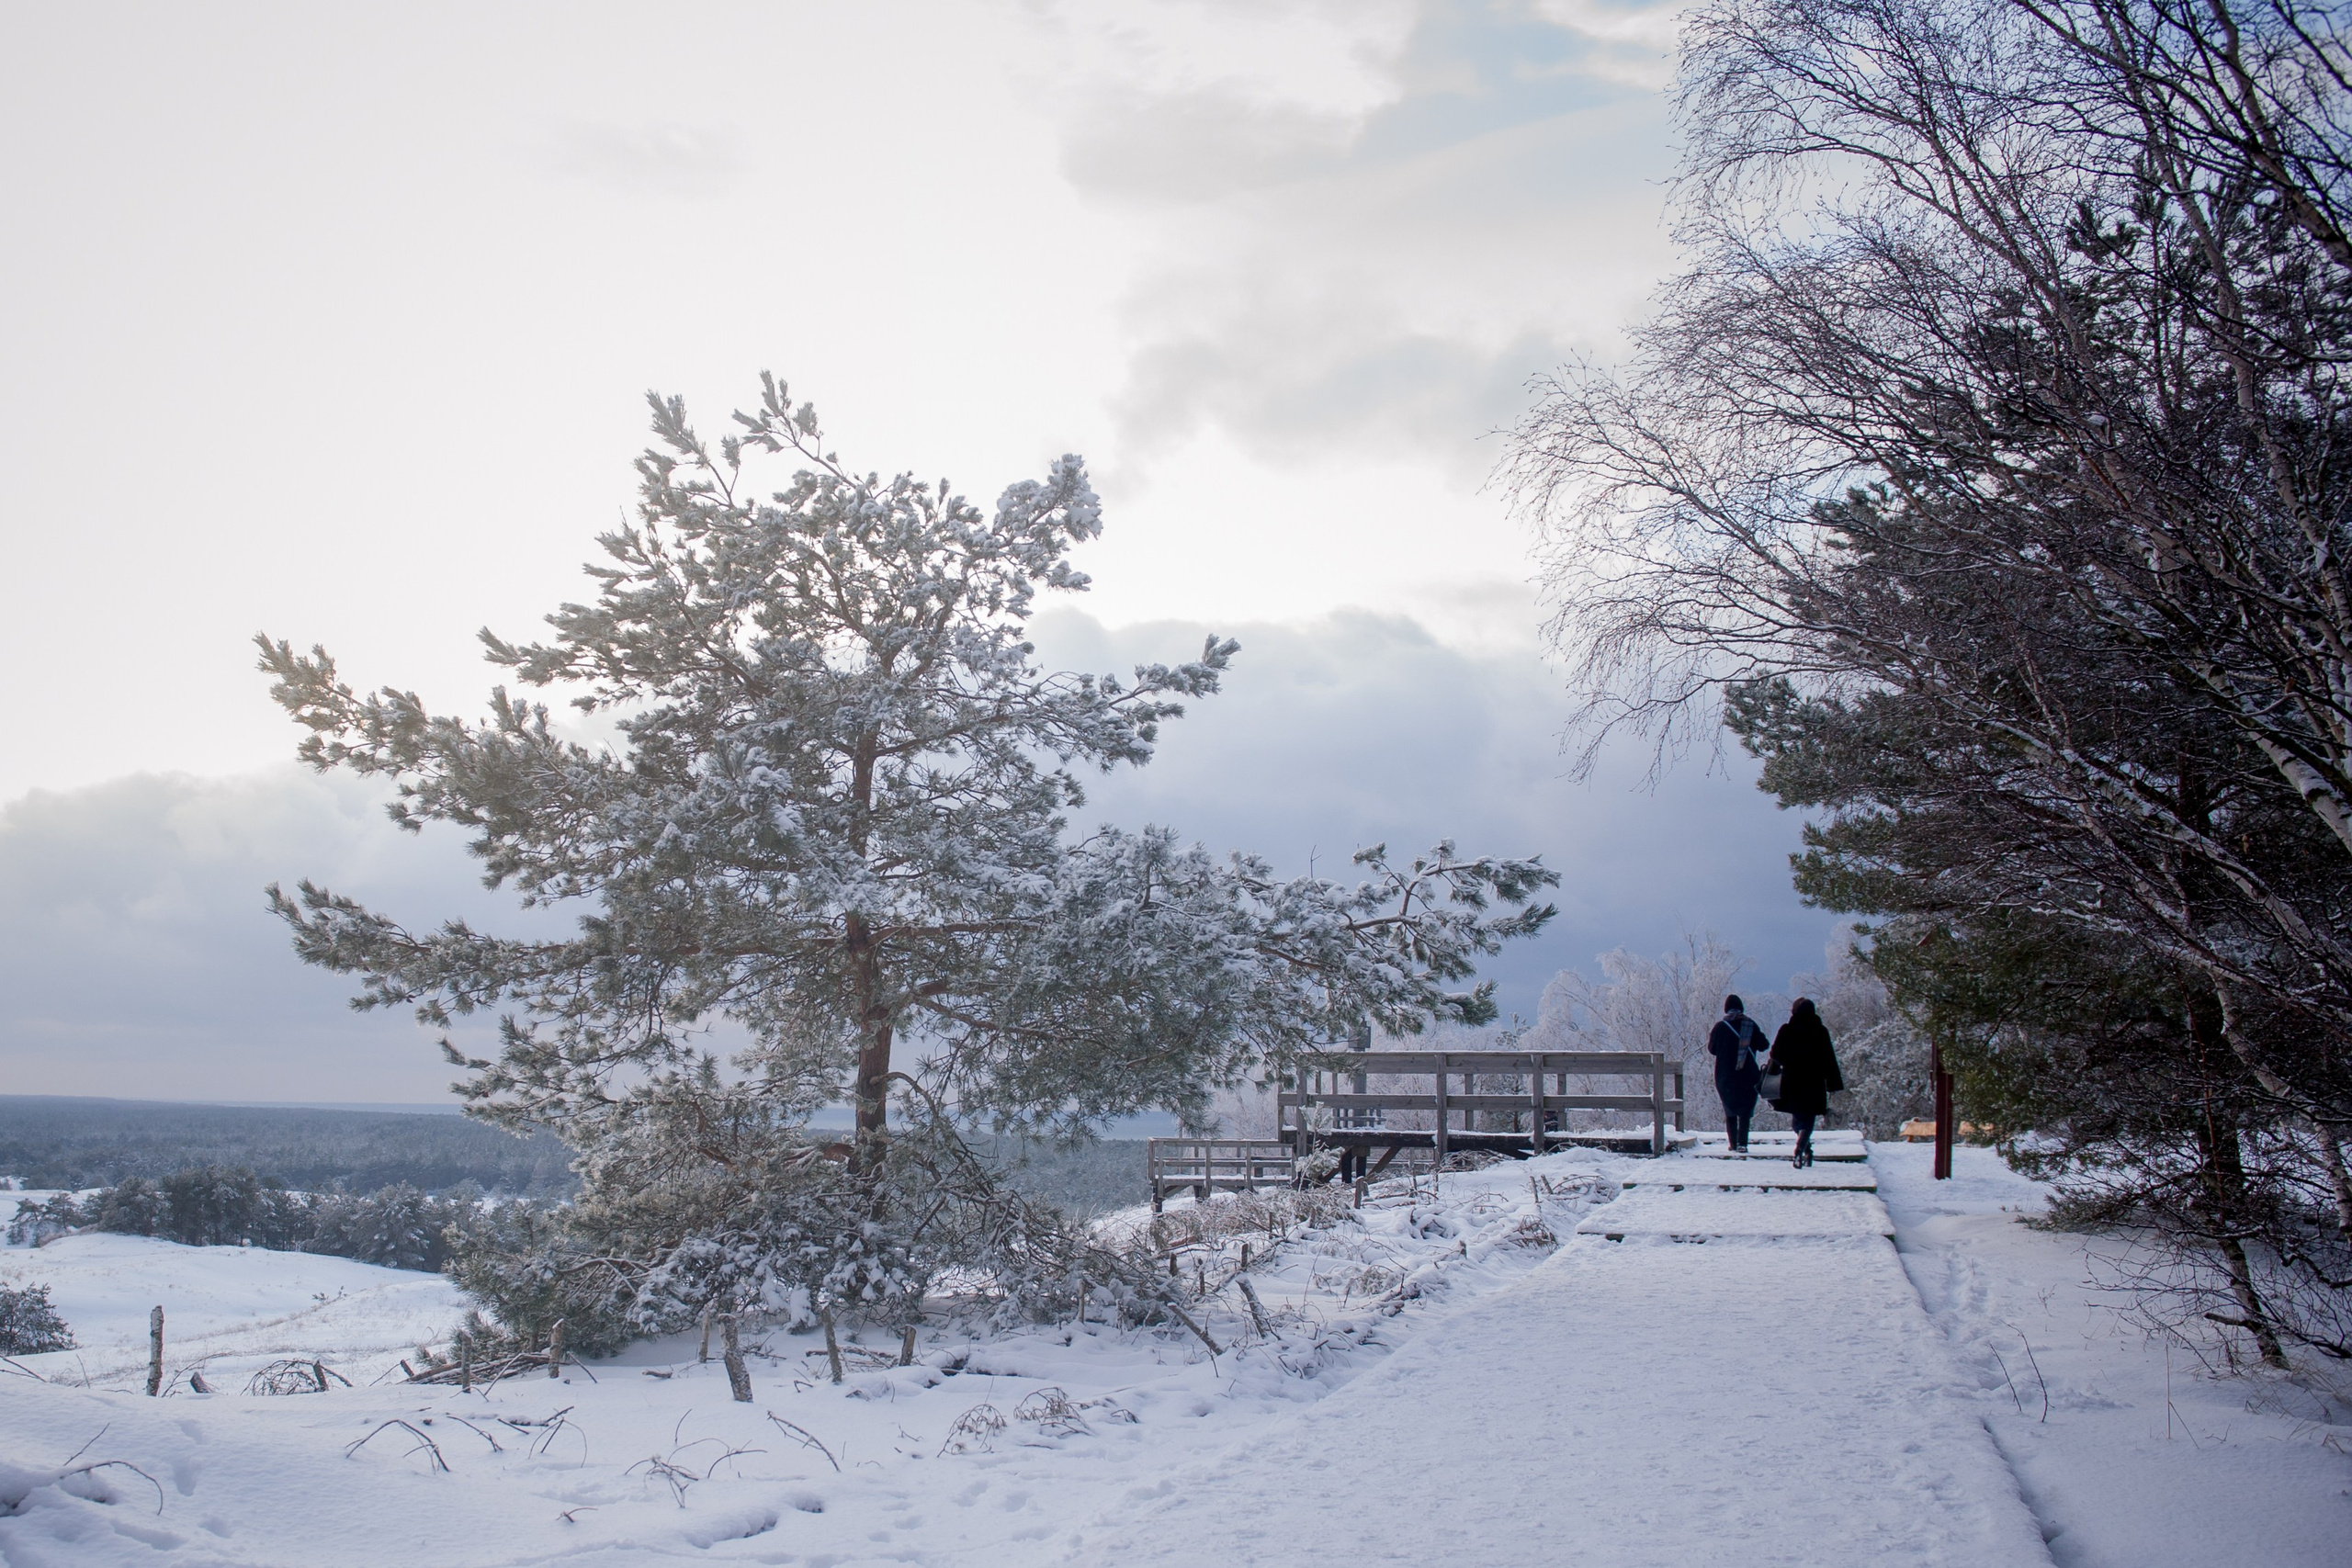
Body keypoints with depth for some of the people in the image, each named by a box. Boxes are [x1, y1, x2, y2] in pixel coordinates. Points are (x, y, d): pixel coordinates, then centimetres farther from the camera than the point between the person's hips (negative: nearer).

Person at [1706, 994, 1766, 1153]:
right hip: (1747, 1075, 0)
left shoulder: (1720, 1026, -3)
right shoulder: (1750, 1024, -2)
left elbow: (1712, 1050, 2)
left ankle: (1733, 1144, 7)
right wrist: (1760, 1035, 25)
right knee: (1745, 1110, 3)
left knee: (1730, 1110, 11)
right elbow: (1762, 1044, 4)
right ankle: (1742, 1143, -11)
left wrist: (1710, 1036, 21)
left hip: (1725, 1076, 0)